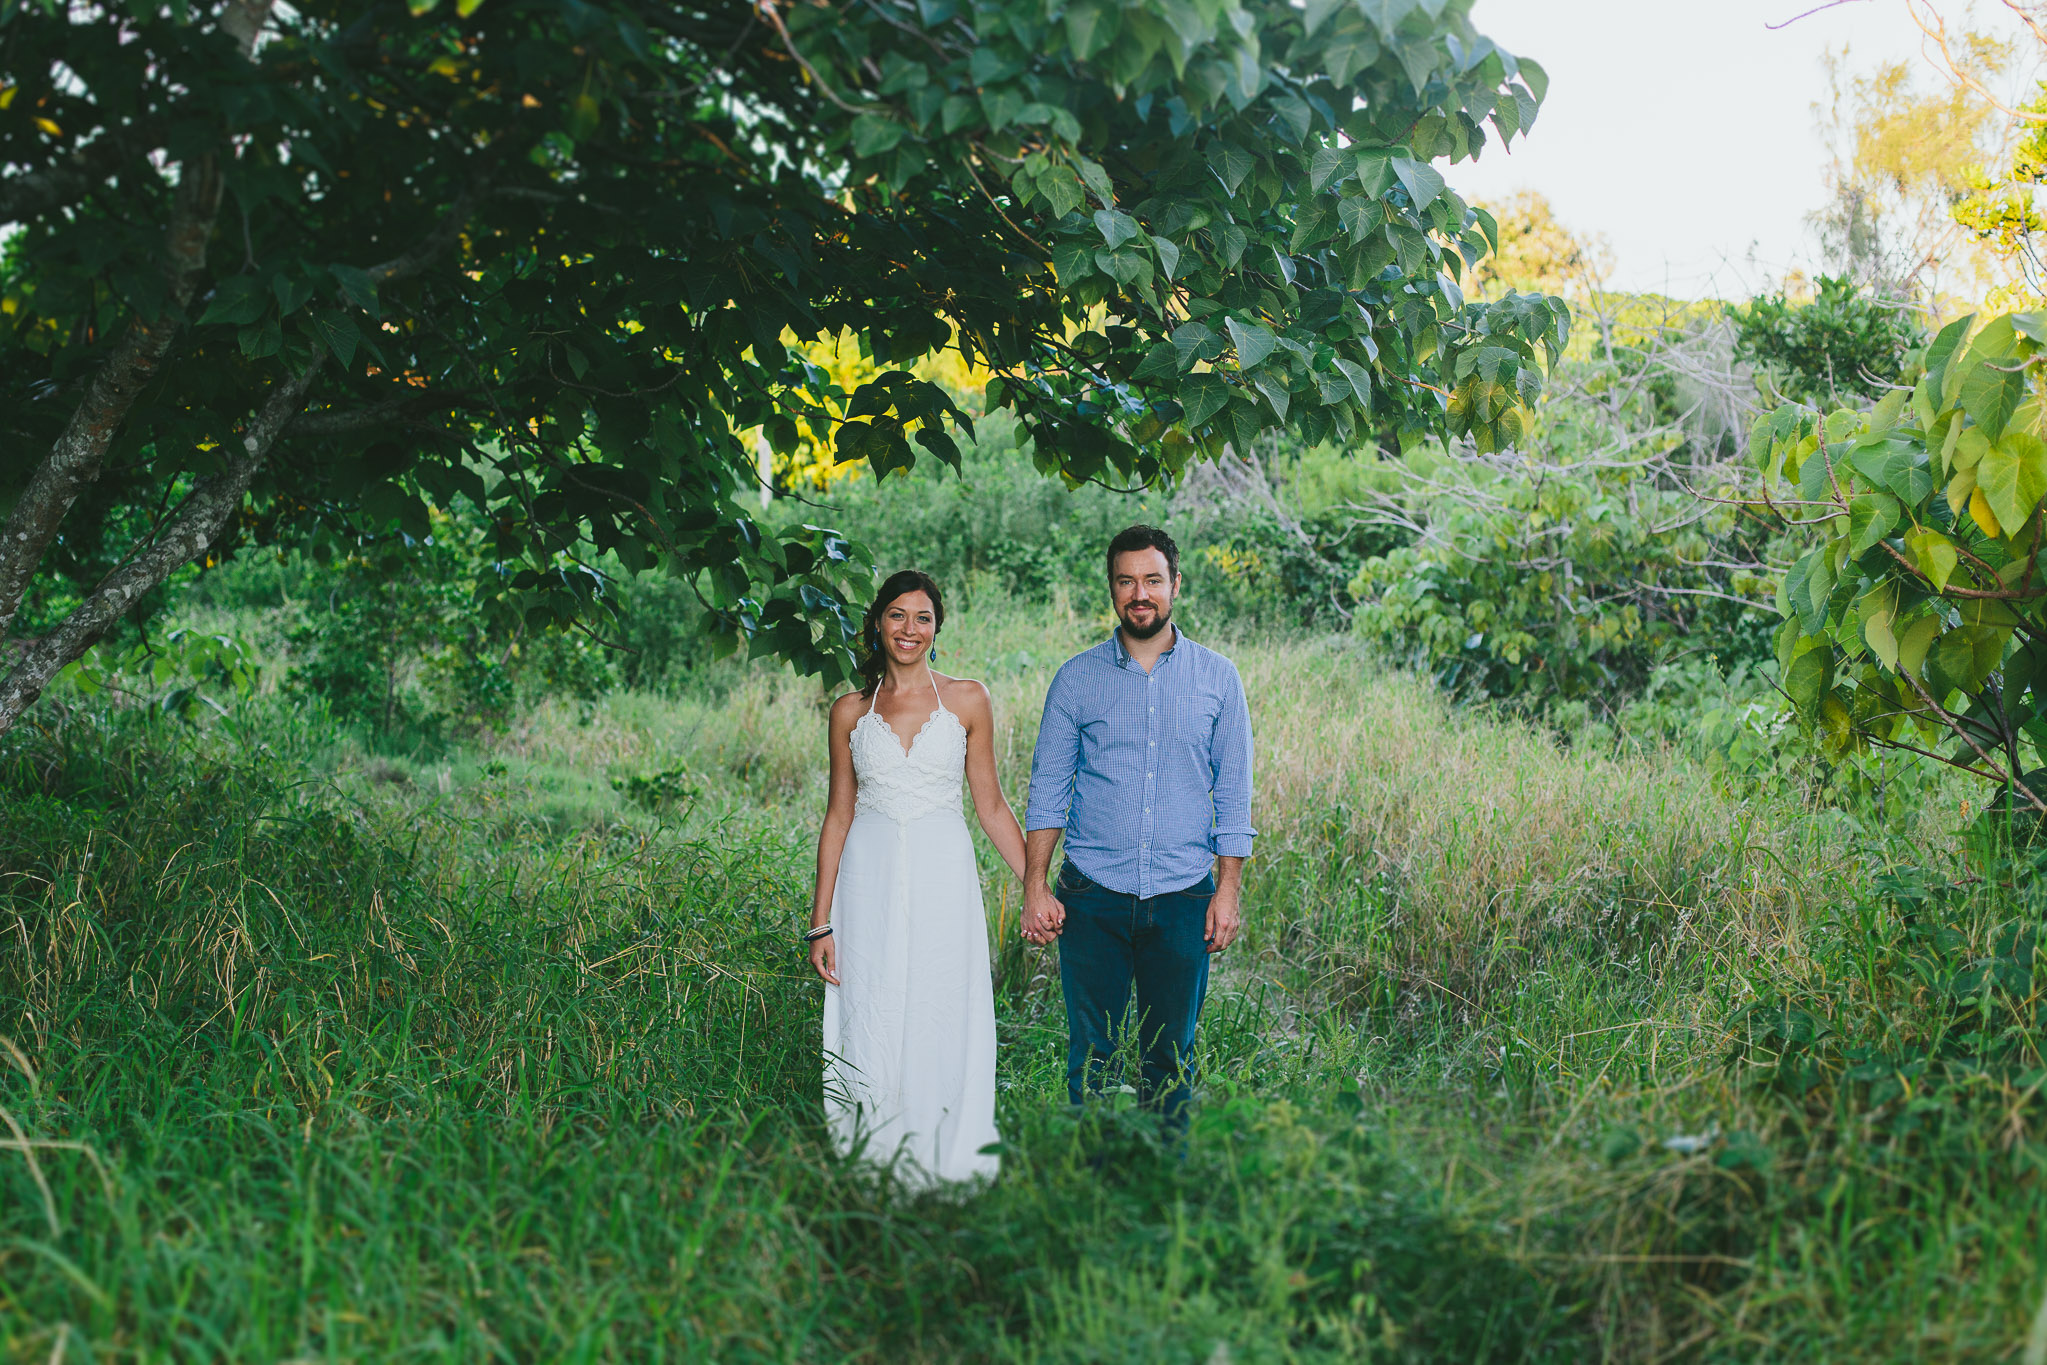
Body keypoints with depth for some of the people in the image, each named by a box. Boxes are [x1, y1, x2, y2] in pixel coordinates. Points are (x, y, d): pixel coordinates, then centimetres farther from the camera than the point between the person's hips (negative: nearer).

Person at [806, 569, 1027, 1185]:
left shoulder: (967, 700, 3)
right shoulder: (851, 711, 6)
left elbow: (991, 804, 8)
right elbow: (838, 816, 9)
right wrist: (820, 923, 5)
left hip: (943, 880, -1)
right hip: (870, 880, 1)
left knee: (943, 1030, 1)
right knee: (873, 1031, 1)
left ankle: (945, 1169, 15)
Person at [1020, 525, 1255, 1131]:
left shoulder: (1217, 677, 4)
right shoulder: (1077, 679, 3)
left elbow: (1233, 792, 5)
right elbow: (1048, 790, 4)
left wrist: (1229, 889, -1)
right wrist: (1034, 886, -4)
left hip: (1184, 897, 0)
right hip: (1094, 897, 0)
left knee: (1171, 1058, 8)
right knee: (1091, 1055, 4)